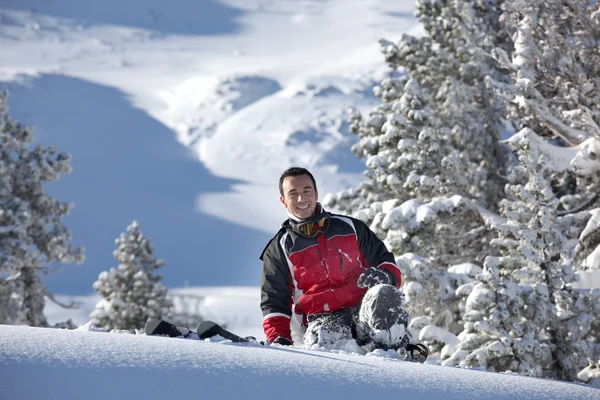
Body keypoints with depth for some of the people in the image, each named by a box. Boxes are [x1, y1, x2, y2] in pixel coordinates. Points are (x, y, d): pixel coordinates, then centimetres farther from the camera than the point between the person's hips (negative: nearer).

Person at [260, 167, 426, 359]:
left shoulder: (349, 227, 17)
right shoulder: (279, 250, 14)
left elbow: (384, 260, 22)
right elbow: (274, 303, 14)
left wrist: (385, 276, -4)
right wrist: (279, 339, -5)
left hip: (364, 309, 1)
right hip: (324, 319, -1)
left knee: (385, 294, -35)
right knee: (321, 342, -39)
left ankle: (397, 353, -26)